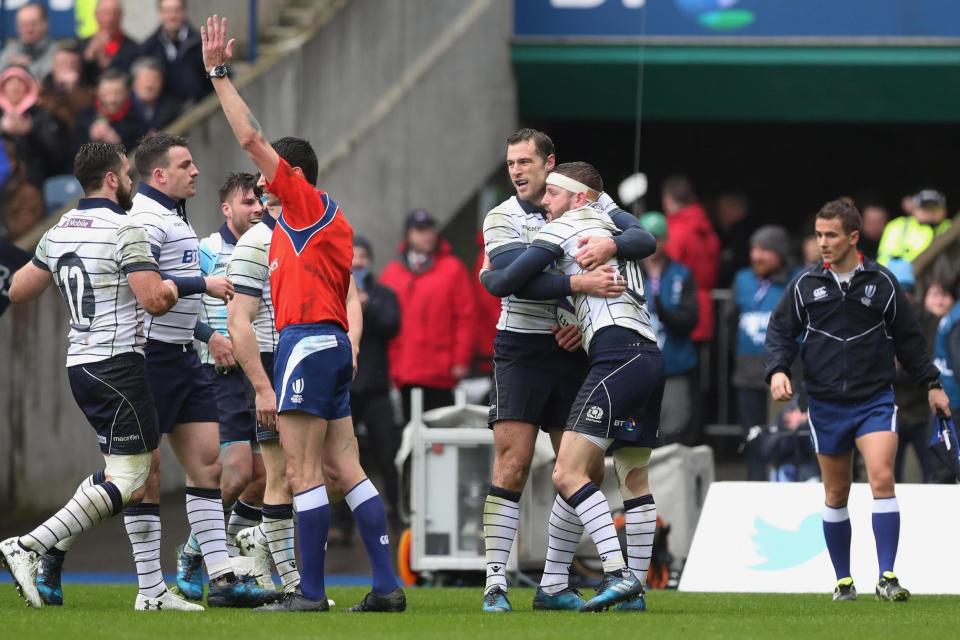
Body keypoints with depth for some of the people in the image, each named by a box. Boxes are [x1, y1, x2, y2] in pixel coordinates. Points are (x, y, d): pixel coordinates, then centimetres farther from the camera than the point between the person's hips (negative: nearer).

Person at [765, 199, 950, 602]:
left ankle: (887, 577, -17)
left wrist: (931, 383, 11)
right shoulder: (804, 285, 2)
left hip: (875, 399, -2)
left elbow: (908, 338, 10)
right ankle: (843, 580, 18)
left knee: (882, 479, -17)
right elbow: (780, 331, 8)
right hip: (826, 404, 2)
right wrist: (777, 369, -11)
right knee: (836, 494, 7)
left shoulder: (882, 284, 1)